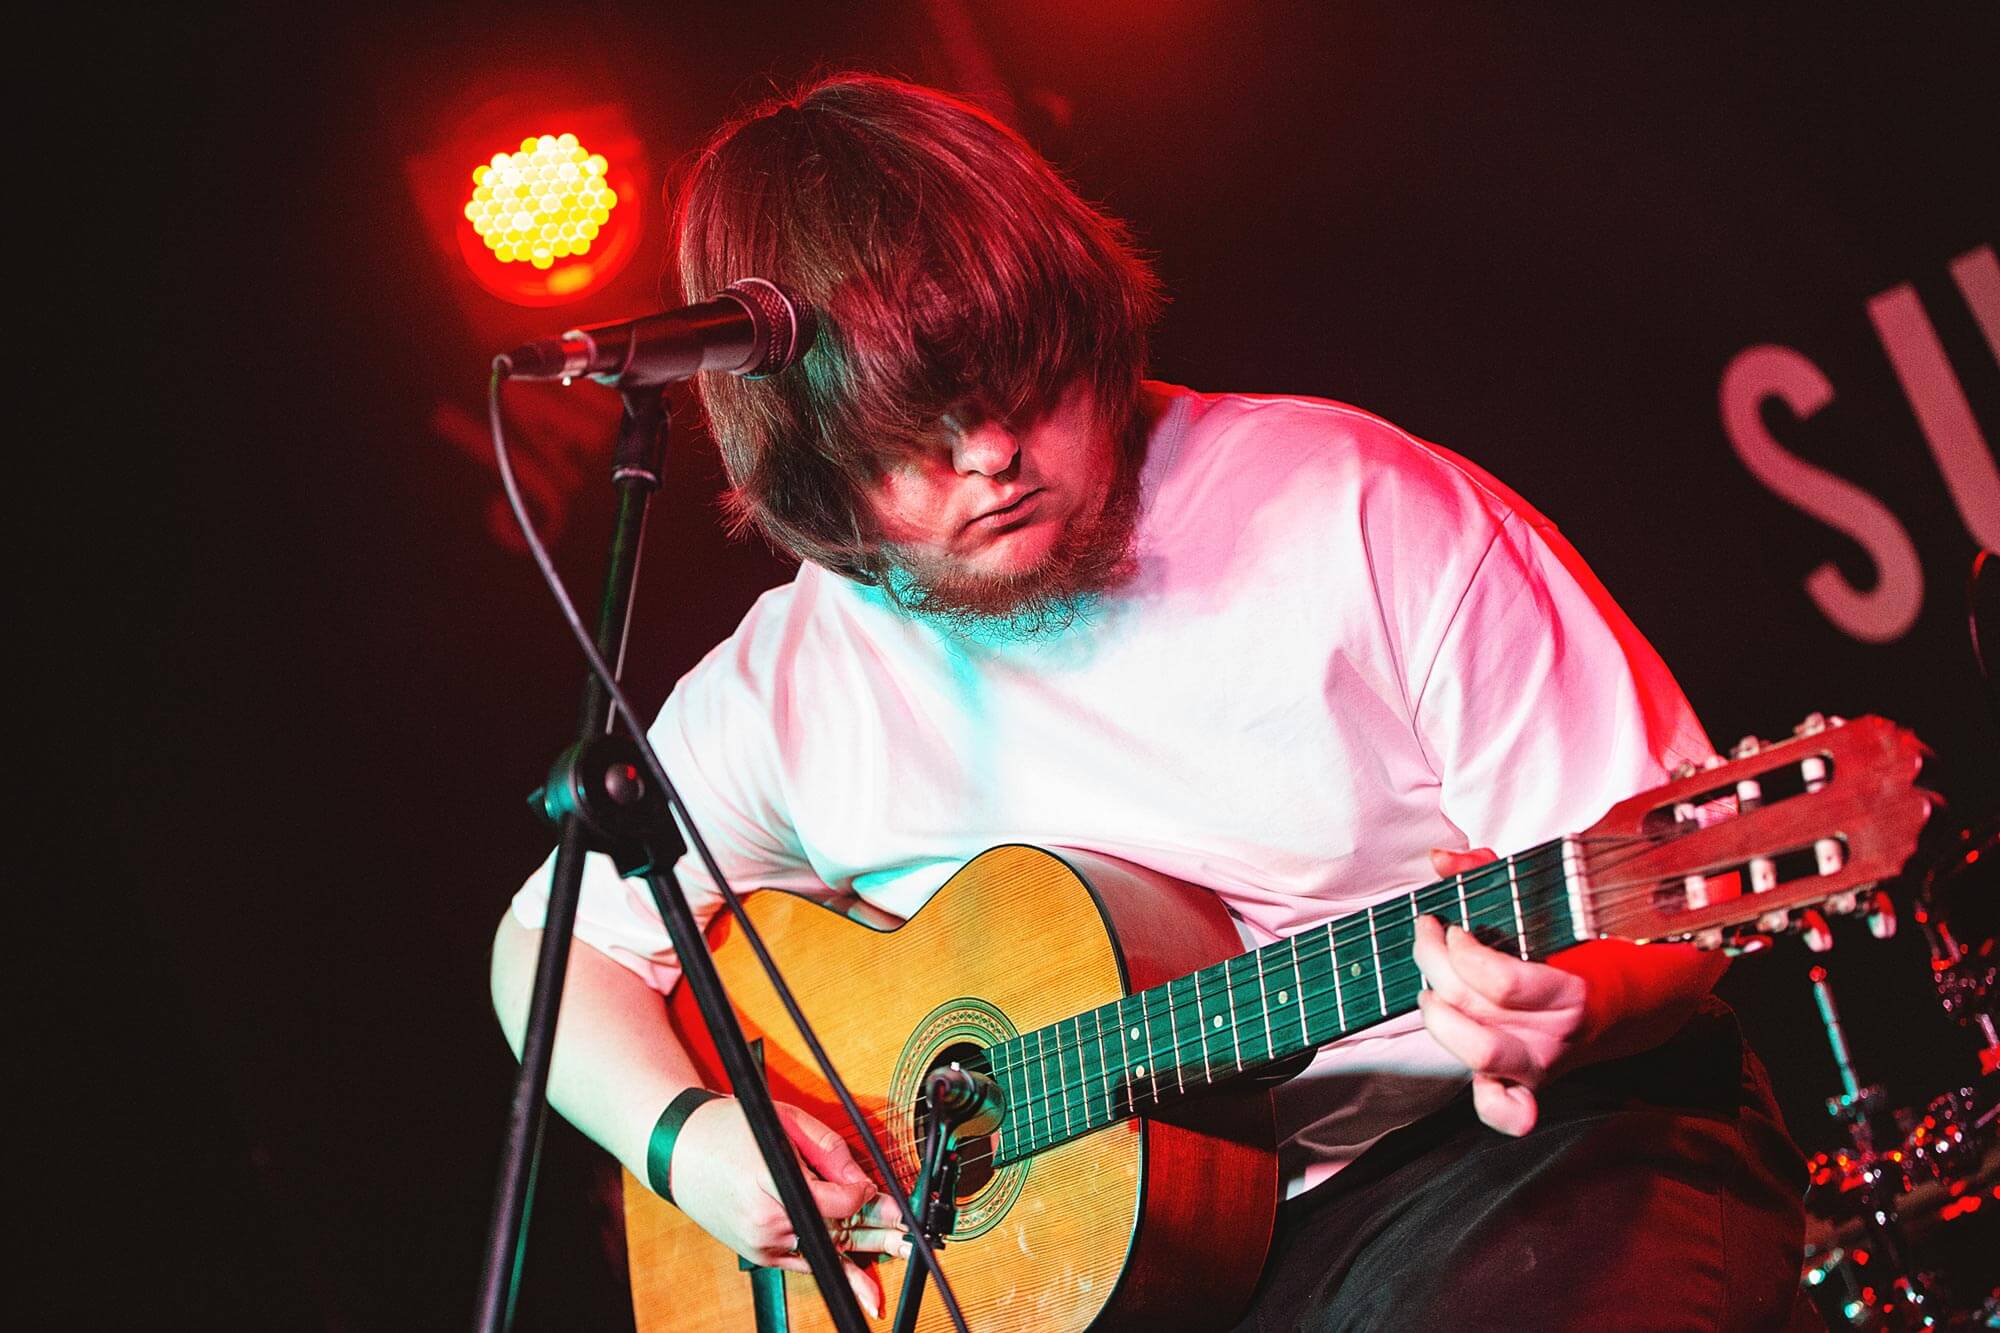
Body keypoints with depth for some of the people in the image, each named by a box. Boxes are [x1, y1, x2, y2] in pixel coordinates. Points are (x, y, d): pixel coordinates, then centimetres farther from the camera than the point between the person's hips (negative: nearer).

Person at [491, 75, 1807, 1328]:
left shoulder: (1361, 510, -8)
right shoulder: (782, 690, 3)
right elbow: (558, 948, 16)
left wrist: (1560, 1005, -31)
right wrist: (685, 1137, -4)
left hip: (1492, 1150, -5)